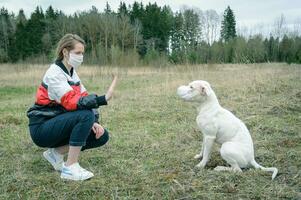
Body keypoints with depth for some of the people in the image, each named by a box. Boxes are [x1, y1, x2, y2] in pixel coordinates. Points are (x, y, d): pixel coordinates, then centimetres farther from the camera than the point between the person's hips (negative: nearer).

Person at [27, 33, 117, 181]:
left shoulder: (71, 72, 9)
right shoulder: (54, 74, -18)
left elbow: (84, 98, 3)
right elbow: (71, 102, -33)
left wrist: (94, 122, -14)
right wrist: (103, 99, -42)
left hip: (58, 124, 8)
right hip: (41, 128, -8)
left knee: (102, 136, -4)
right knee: (86, 115, -31)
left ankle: (56, 153, 7)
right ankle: (70, 168, -22)